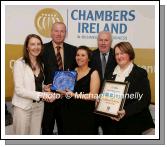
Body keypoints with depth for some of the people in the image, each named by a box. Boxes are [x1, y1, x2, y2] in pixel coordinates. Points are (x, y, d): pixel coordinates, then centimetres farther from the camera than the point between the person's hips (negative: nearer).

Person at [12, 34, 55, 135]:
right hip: (23, 106, -5)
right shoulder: (19, 63, -12)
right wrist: (41, 95, -23)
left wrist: (45, 88, -4)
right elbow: (19, 90, -18)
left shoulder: (41, 64, 8)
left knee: (36, 134, 13)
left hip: (39, 105, 6)